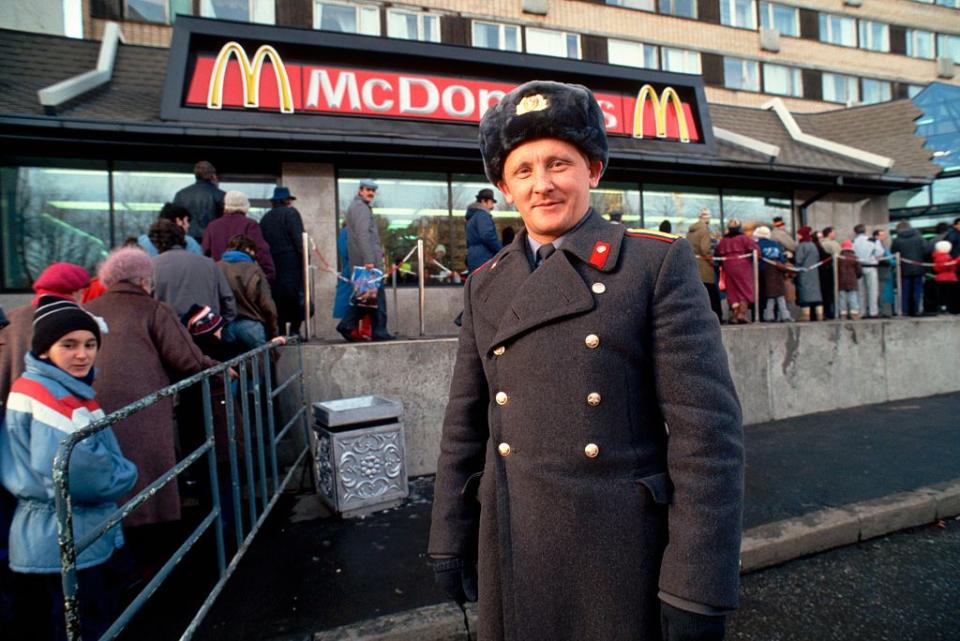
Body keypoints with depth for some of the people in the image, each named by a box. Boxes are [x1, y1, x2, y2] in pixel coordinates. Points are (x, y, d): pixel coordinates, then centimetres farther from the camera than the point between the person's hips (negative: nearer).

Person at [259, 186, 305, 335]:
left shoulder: (265, 218, 17)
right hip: (291, 264, -6)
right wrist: (305, 258, -10)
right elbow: (298, 239, -12)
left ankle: (280, 332, 8)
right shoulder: (291, 213, 0)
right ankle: (294, 330, -9)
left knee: (278, 300, 8)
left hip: (272, 265, 6)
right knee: (297, 297, -2)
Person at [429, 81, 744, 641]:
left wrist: (699, 591, -13)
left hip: (624, 555, -3)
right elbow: (465, 427, 7)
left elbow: (707, 430, -12)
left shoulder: (659, 263, -8)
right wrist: (451, 544, 9)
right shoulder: (485, 286, 4)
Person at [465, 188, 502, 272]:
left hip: (473, 262, 10)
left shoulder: (471, 216, 23)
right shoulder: (482, 214, -7)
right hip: (484, 260, -10)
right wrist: (502, 251, -10)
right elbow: (487, 236, -21)